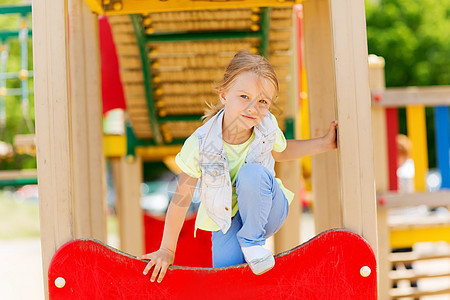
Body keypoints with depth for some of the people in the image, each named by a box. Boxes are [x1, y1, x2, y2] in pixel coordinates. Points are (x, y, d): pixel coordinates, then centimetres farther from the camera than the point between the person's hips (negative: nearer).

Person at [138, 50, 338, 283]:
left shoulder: (267, 128, -15)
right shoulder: (201, 144, -25)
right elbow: (182, 198, -15)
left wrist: (325, 143, 5)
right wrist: (167, 250, -8)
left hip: (264, 212, 1)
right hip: (227, 221, -1)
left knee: (253, 172, -31)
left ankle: (253, 241, -11)